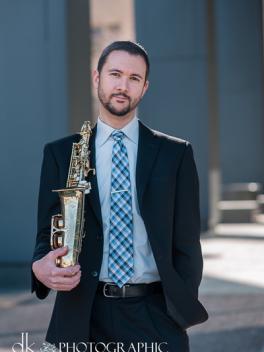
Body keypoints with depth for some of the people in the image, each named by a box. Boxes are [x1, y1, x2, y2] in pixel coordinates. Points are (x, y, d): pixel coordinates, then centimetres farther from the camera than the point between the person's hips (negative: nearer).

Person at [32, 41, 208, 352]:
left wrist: (183, 312, -5)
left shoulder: (175, 154, 5)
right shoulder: (60, 154, 7)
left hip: (156, 314, 0)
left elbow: (186, 242, 4)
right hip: (84, 317, 1)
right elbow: (47, 233, 6)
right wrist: (41, 267, -16)